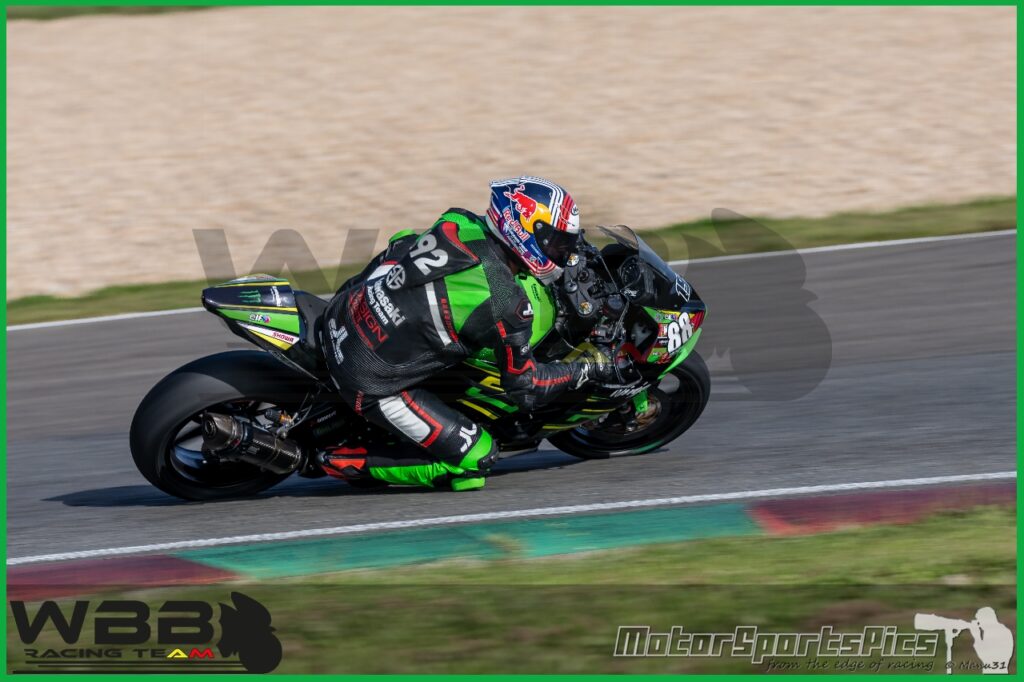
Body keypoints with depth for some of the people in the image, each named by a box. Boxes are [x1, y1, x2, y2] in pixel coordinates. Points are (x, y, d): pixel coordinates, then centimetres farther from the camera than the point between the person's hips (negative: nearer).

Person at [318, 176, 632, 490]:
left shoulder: (459, 223, -5)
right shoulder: (504, 305, -22)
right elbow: (524, 387, -10)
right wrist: (589, 371, -1)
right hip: (369, 381, -8)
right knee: (475, 461, -3)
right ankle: (348, 462, 1)